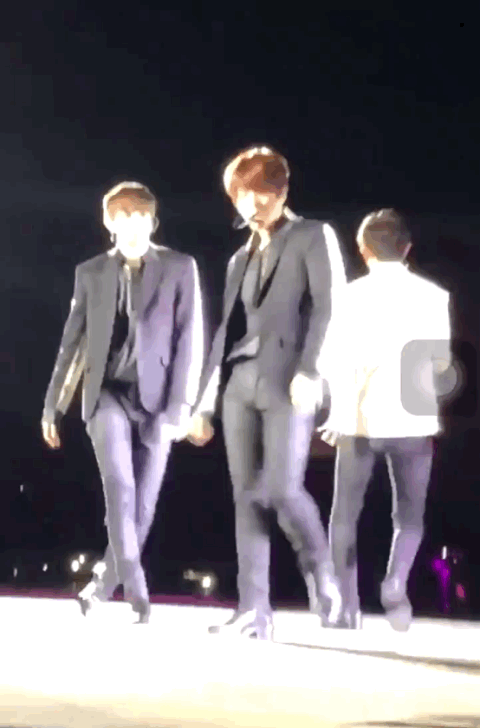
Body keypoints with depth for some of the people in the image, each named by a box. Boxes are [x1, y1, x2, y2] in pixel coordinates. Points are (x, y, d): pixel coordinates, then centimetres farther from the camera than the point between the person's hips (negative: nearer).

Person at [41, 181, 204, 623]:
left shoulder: (180, 268, 1)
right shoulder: (91, 272, 7)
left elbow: (189, 340, -3)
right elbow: (73, 342, 11)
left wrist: (180, 405, -11)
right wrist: (54, 404, 9)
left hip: (156, 397, 0)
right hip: (108, 393, 0)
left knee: (143, 500, 1)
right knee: (119, 484, -22)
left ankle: (105, 583, 20)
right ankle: (136, 589, -23)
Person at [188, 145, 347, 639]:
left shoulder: (313, 236, 7)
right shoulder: (241, 258, 24)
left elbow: (328, 306, -6)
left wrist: (309, 371, -19)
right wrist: (204, 401, 15)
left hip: (287, 380, -6)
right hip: (239, 383, 6)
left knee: (282, 490, -17)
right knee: (247, 496, -1)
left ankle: (320, 570, 10)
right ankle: (254, 611, -1)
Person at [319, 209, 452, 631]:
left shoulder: (356, 293, -2)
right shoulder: (433, 295, 2)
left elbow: (332, 355, -11)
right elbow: (441, 361, 10)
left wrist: (342, 408, -3)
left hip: (362, 419, -1)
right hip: (413, 419, 1)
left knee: (346, 515, 12)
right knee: (409, 515, 12)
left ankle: (349, 605, 6)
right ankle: (396, 582, -14)